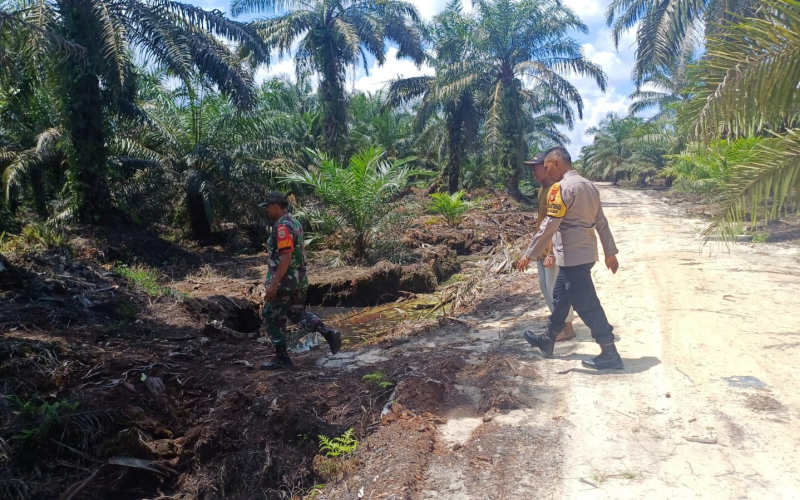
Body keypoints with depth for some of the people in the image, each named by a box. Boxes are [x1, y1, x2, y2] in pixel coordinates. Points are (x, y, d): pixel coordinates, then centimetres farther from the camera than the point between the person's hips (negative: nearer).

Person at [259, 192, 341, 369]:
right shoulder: (294, 222, 12)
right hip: (299, 278, 9)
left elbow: (286, 256, -25)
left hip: (284, 280, -9)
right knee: (298, 312, 19)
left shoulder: (282, 226, -19)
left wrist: (273, 283, -25)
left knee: (273, 317, 4)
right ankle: (328, 333, 5)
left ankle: (281, 357, 12)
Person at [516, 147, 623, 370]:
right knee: (560, 297, 20)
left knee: (586, 305, -2)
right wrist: (610, 252, 19)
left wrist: (529, 254, -15)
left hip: (572, 256, -10)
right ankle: (547, 340, 35)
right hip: (584, 253, 10)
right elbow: (601, 222, 15)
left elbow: (549, 226, -21)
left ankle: (610, 355, 5)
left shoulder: (562, 188, -16)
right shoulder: (588, 186, 12)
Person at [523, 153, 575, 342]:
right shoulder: (542, 189, 11)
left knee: (556, 289, -1)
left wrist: (551, 253, -26)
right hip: (542, 248, 10)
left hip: (552, 249, -10)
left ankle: (568, 329, 11)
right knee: (545, 286, 16)